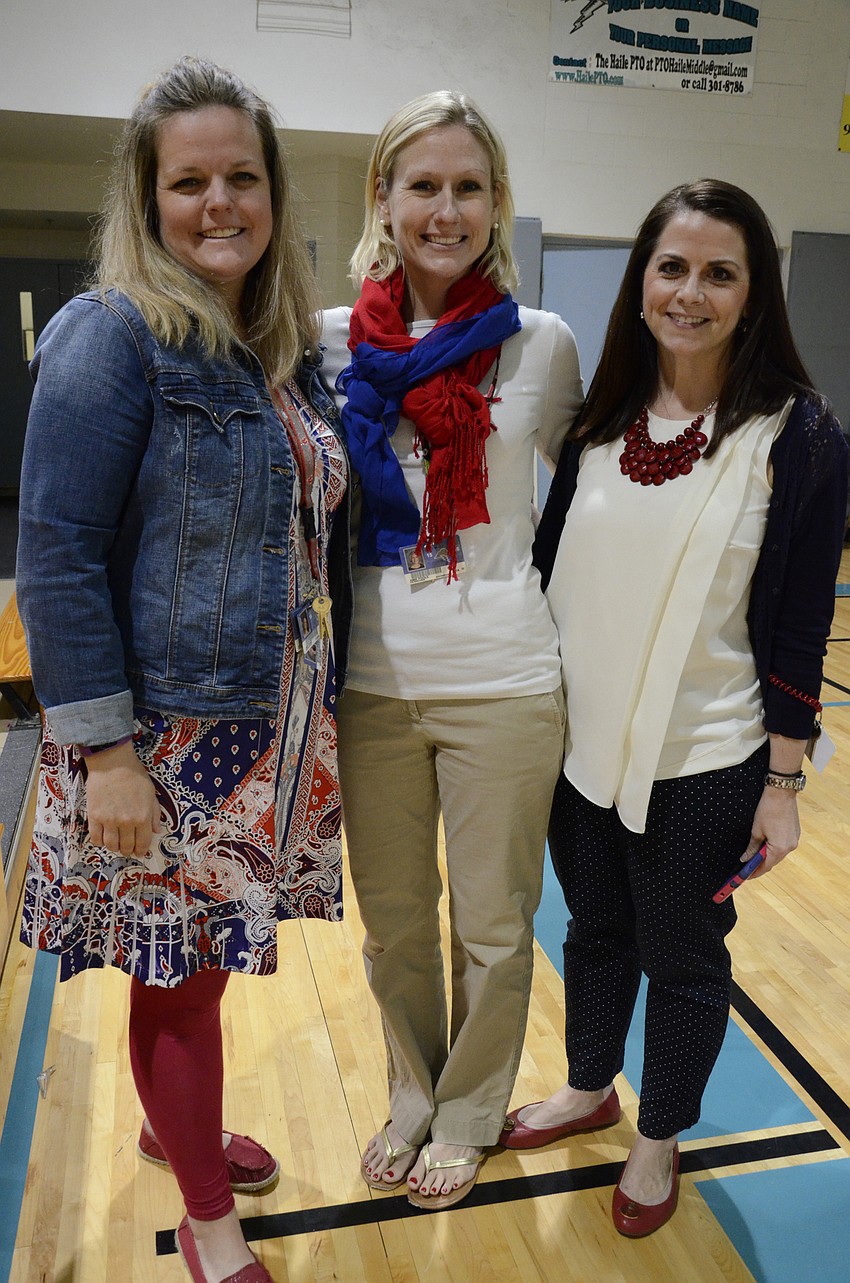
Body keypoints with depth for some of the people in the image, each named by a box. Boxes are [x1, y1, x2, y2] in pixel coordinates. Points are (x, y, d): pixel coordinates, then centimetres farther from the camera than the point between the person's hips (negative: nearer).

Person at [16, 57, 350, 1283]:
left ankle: (175, 1125, 46)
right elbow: (58, 556, -15)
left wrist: (321, 709, 13)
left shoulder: (290, 349, 10)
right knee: (179, 968, 7)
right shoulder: (111, 338, -11)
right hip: (162, 732, -6)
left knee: (198, 958, 19)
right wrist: (103, 753, -17)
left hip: (271, 729, 6)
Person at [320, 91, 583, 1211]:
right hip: (372, 682, 2)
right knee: (393, 927, 18)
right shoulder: (330, 342, 1)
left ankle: (468, 1116, 41)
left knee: (491, 930, 14)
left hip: (503, 684, -1)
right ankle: (412, 1095, 45)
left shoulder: (543, 344, -2)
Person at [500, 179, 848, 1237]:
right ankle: (589, 1089, 48)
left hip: (702, 764, -4)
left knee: (681, 959, 14)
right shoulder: (600, 420, 1)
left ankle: (659, 1137, 40)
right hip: (580, 744, 4)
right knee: (594, 929, 22)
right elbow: (549, 566, 7)